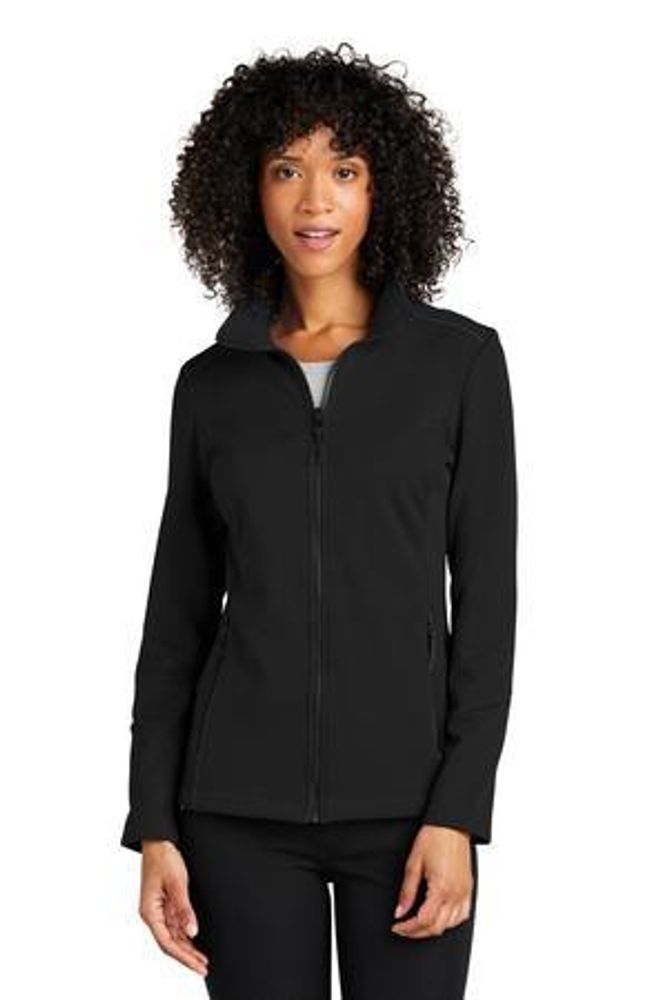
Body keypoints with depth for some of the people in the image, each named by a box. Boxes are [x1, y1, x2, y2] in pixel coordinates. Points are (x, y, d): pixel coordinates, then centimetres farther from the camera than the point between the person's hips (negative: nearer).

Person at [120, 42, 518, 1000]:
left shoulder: (460, 359, 0)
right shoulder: (211, 383, 6)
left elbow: (485, 597, -2)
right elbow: (178, 614, 7)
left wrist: (457, 812, -10)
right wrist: (155, 825, 1)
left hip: (403, 797, -1)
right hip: (242, 805, 2)